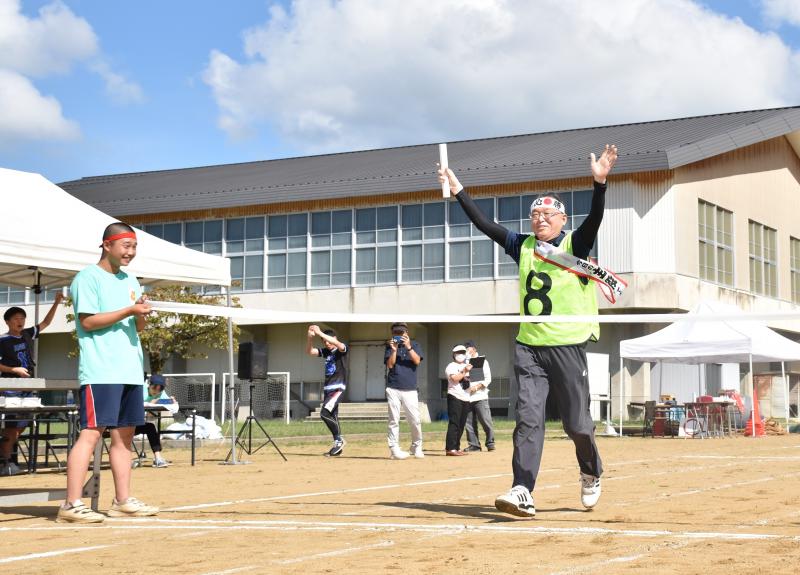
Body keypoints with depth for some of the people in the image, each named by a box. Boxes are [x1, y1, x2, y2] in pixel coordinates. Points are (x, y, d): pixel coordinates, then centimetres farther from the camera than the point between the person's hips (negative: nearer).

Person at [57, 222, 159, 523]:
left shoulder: (130, 281, 19)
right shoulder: (88, 277, -4)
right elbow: (87, 321, -12)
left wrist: (142, 313, -3)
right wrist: (129, 310, -17)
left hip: (130, 370, 8)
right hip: (100, 371, -8)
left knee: (124, 434, 9)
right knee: (92, 432, -13)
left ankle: (122, 501, 15)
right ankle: (72, 505, -14)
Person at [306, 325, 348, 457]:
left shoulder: (341, 349, -4)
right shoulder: (325, 351, 13)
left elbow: (337, 344, -26)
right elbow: (309, 351, 3)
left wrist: (319, 333, -29)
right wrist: (311, 337, -14)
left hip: (338, 388, -8)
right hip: (327, 388, 8)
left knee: (325, 413, -20)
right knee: (332, 418, 9)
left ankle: (339, 439, -8)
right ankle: (338, 446, 16)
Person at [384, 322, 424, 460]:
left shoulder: (414, 345, 9)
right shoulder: (389, 347, 9)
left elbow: (417, 361, -7)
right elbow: (390, 365, -2)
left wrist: (408, 347, -17)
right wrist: (394, 350, -13)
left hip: (410, 389, 0)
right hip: (393, 389, 0)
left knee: (415, 420, -3)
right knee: (394, 420, -4)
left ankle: (416, 447, 12)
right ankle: (394, 449, -2)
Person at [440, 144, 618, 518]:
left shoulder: (575, 246, 0)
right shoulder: (523, 246, 11)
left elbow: (595, 219, -17)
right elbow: (484, 224, 10)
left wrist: (599, 182, -32)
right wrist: (459, 191, 5)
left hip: (568, 346, -3)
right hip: (528, 347, 3)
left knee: (576, 423, 3)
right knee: (528, 418, -8)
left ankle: (591, 473, 31)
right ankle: (522, 492, -13)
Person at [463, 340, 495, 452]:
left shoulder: (483, 361, 7)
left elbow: (488, 379, -1)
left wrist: (477, 387, -12)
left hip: (480, 396, -4)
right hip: (467, 397, 4)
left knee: (486, 421, -9)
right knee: (469, 422, 2)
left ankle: (490, 443, -1)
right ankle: (474, 444, 8)